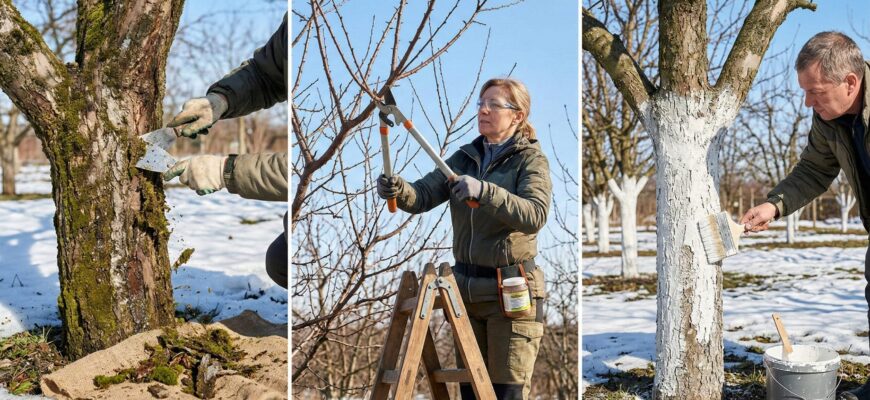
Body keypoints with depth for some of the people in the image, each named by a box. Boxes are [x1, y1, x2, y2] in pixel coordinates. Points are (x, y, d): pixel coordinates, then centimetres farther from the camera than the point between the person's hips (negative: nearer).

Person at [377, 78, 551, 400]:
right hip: (466, 286, 6)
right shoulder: (465, 157, 11)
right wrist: (398, 189, -21)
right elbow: (423, 196, 1)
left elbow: (535, 215, -22)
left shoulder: (530, 159, -5)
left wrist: (484, 191, -35)